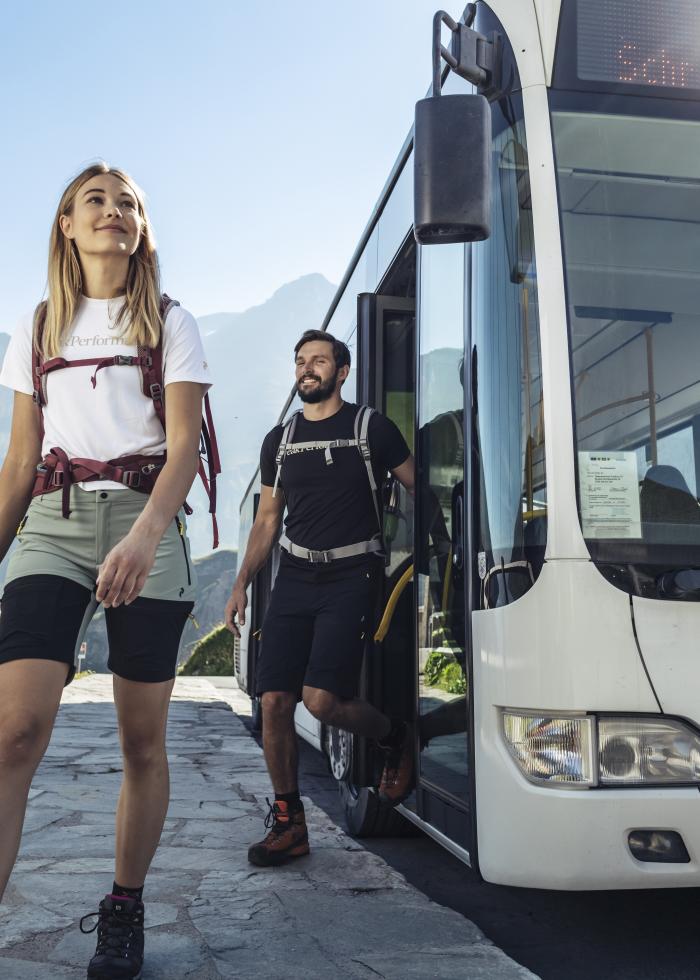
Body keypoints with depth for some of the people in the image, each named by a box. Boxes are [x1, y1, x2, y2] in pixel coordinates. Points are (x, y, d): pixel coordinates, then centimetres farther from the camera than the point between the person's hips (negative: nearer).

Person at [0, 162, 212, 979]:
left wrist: (144, 537, -22)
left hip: (144, 524, -1)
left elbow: (184, 445, -4)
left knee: (142, 737, 3)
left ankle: (123, 912, 19)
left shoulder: (170, 325, 8)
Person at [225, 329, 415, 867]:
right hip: (295, 576, 5)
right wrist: (242, 583, 10)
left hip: (351, 576, -4)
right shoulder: (279, 440, 15)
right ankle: (288, 823, 12)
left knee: (322, 699, -16)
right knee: (275, 701, -3)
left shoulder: (371, 428, 2)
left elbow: (420, 487, 8)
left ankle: (395, 738, 15)